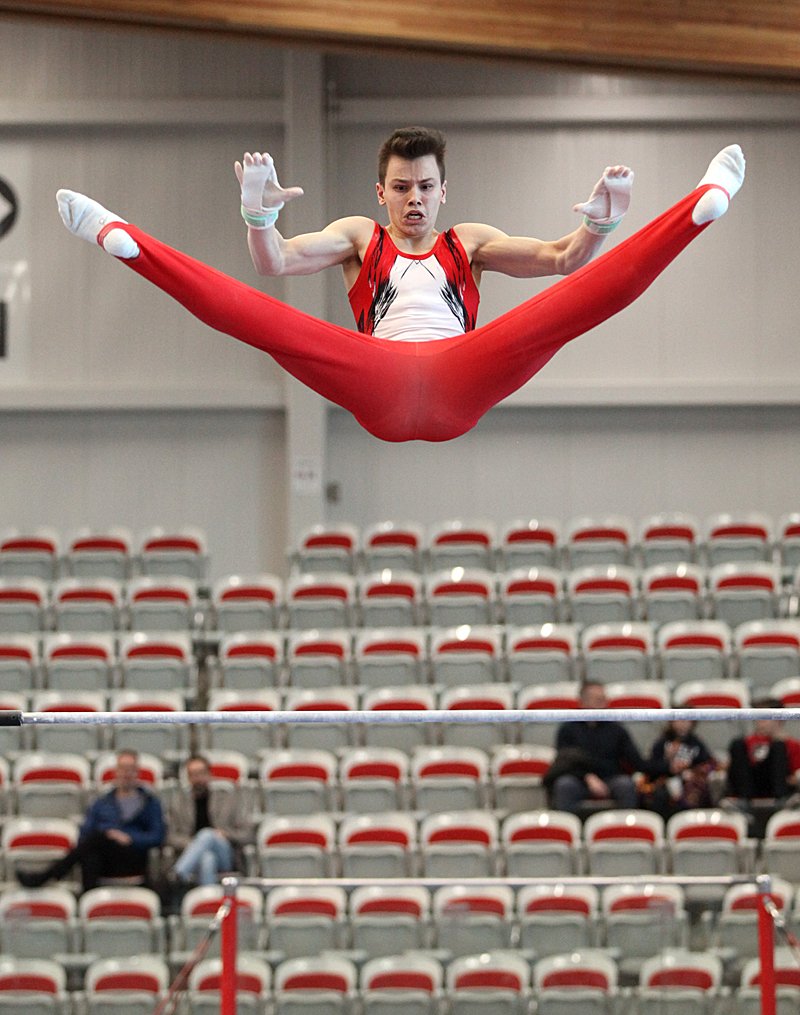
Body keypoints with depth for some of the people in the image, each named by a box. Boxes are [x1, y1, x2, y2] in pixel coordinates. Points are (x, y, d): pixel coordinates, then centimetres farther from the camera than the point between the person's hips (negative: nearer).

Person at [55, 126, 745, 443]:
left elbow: (560, 258, 16)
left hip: (461, 384, 0)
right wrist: (261, 217, -14)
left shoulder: (469, 242, 30)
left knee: (578, 301, -20)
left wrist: (597, 225, -7)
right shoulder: (359, 236, 29)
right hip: (379, 385, 0)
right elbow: (276, 263, 10)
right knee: (252, 312, -21)